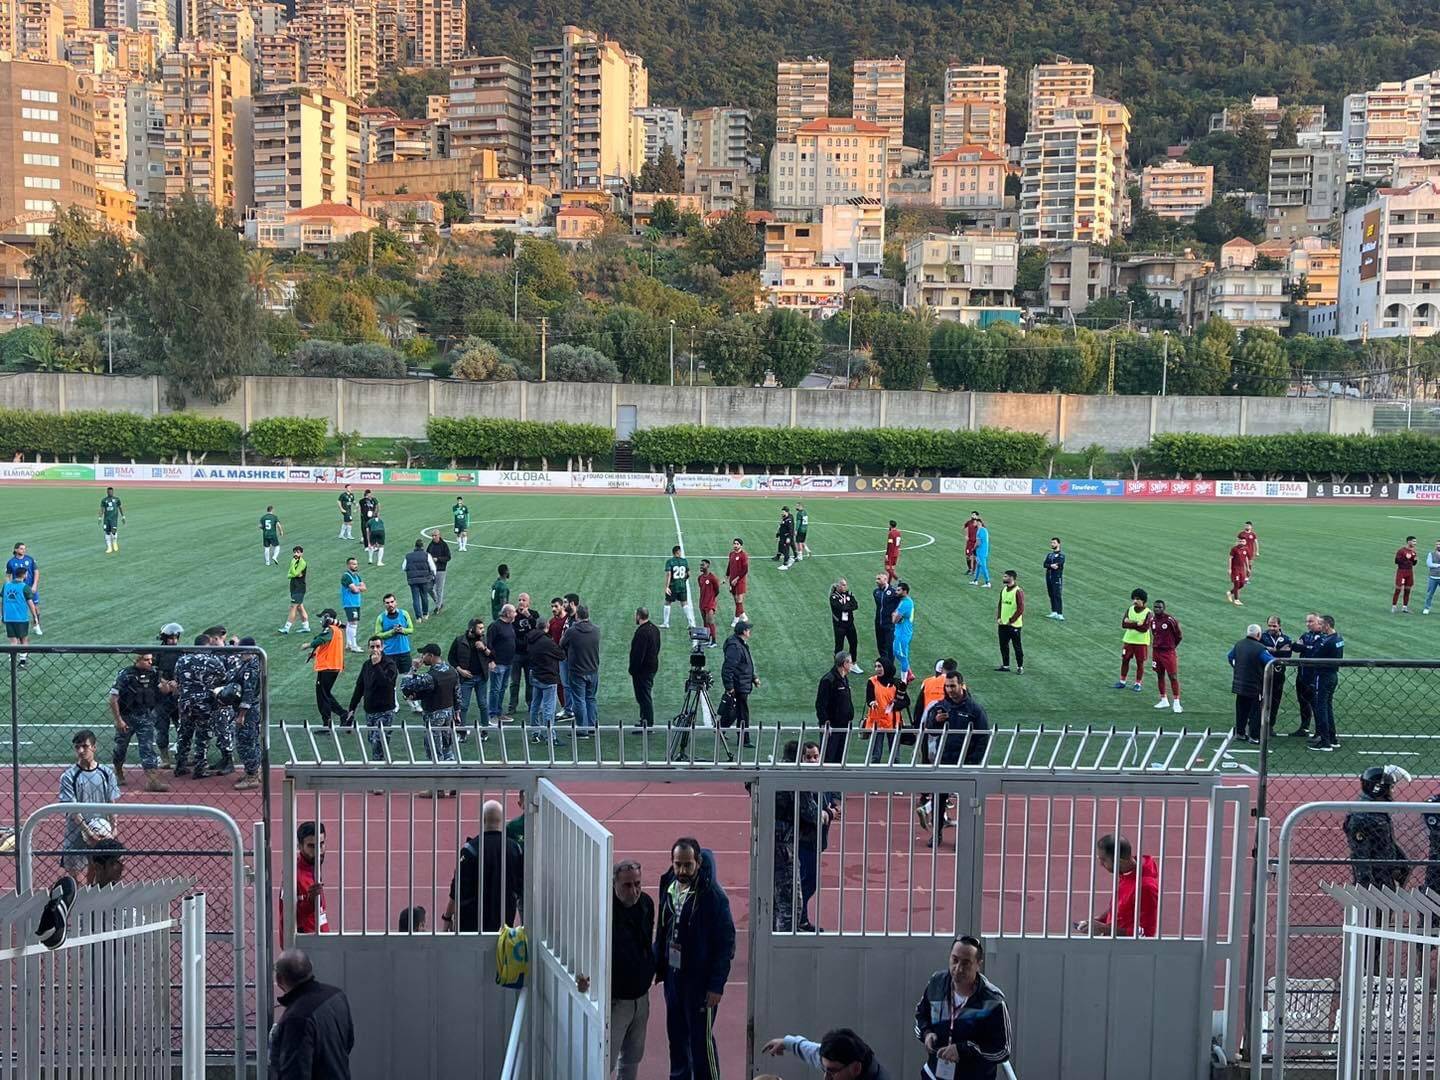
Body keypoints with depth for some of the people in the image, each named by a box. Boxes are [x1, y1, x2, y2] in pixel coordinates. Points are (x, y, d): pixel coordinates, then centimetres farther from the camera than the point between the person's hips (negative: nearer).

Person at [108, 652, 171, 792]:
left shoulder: (153, 673, -2)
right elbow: (113, 698, -13)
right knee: (121, 747, 14)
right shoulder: (125, 674, -15)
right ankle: (118, 773, 39)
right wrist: (118, 720, -15)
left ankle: (152, 780, -12)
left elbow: (160, 689, 9)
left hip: (145, 717, 2)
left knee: (148, 747, -7)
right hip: (126, 717, -2)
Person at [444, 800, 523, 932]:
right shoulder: (515, 848, -1)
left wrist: (447, 917, -2)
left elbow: (458, 889, -11)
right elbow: (521, 887, 8)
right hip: (505, 922, 4)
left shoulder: (471, 848, -13)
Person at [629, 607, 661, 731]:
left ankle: (647, 723, 0)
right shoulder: (655, 629, 9)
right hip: (653, 666, 10)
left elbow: (638, 654, -23)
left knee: (644, 696, -3)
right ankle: (647, 721, 26)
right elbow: (657, 648, 16)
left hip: (642, 669, -10)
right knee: (647, 695, 18)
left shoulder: (642, 632, -22)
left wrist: (632, 670, -17)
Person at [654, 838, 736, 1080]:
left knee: (701, 1038, 0)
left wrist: (717, 985, -17)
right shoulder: (669, 887, 0)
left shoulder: (712, 895, -19)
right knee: (676, 1034, 17)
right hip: (673, 974, 6)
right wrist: (658, 967, 10)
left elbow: (726, 943, -16)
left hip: (700, 978, -6)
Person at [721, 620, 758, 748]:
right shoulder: (734, 646, -21)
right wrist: (729, 687, -25)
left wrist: (754, 678, 22)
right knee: (743, 713, -3)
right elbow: (728, 668, -24)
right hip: (738, 686, -10)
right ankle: (744, 739, 3)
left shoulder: (743, 644, 13)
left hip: (744, 685, 10)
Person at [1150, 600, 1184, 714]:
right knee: (1160, 676, 12)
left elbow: (1180, 635, -4)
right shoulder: (1152, 621, 5)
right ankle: (1164, 700, 23)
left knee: (1173, 677, -6)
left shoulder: (1170, 620, -13)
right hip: (1156, 652, 6)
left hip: (1168, 652, -6)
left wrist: (1171, 645, 4)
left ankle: (1176, 702, -4)